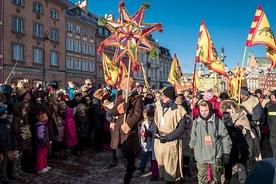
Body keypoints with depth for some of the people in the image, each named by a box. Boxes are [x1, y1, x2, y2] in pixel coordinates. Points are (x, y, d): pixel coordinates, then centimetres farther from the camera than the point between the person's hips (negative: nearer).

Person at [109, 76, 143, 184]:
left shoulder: (137, 98, -4)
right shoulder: (120, 98, 14)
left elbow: (138, 115, -14)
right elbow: (112, 112, 4)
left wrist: (127, 125, -19)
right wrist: (120, 107, -15)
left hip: (130, 130, -6)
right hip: (119, 129, 6)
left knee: (129, 154, -1)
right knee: (125, 152, 16)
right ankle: (132, 167, 41)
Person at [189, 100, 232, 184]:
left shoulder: (217, 121, -11)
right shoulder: (196, 122, -1)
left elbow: (225, 138, -6)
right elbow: (193, 138, 11)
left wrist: (226, 153, -5)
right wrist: (191, 150, 15)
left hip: (215, 155, -2)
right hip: (200, 156, 2)